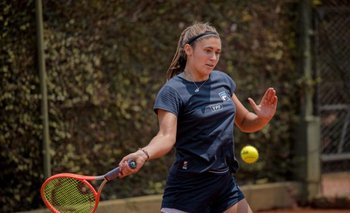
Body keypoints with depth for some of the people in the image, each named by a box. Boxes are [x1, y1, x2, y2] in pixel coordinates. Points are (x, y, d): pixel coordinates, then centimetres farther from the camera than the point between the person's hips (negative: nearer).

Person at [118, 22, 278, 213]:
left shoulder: (223, 81, 8)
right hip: (188, 188, -6)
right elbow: (167, 137, -25)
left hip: (225, 183, 6)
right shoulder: (172, 91, -12)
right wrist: (143, 155, -45)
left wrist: (263, 118, -3)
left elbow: (244, 123, 19)